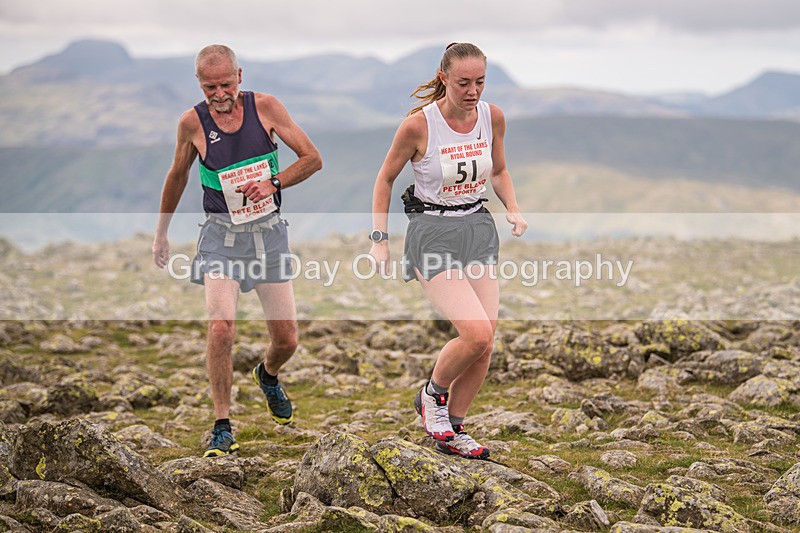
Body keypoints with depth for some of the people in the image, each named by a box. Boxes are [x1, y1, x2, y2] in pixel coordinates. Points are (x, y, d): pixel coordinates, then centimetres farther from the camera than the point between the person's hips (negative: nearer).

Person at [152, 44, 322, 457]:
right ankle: (222, 429, -10)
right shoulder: (192, 122, -5)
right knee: (221, 326, -23)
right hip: (222, 235, -1)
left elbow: (313, 159, -1)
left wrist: (273, 182, -17)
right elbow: (177, 176, 13)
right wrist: (161, 233, 20)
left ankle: (267, 375, 42)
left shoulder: (265, 107, -5)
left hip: (269, 232, 1)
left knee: (286, 339, 4)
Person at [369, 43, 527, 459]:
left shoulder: (493, 117, -1)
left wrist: (513, 209, -1)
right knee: (477, 333, -20)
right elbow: (385, 179, -1)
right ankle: (432, 395, 10)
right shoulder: (418, 124, -15)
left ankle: (452, 432, 17)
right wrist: (379, 239, -5)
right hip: (433, 233, -5)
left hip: (479, 230, 5)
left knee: (486, 343, -1)